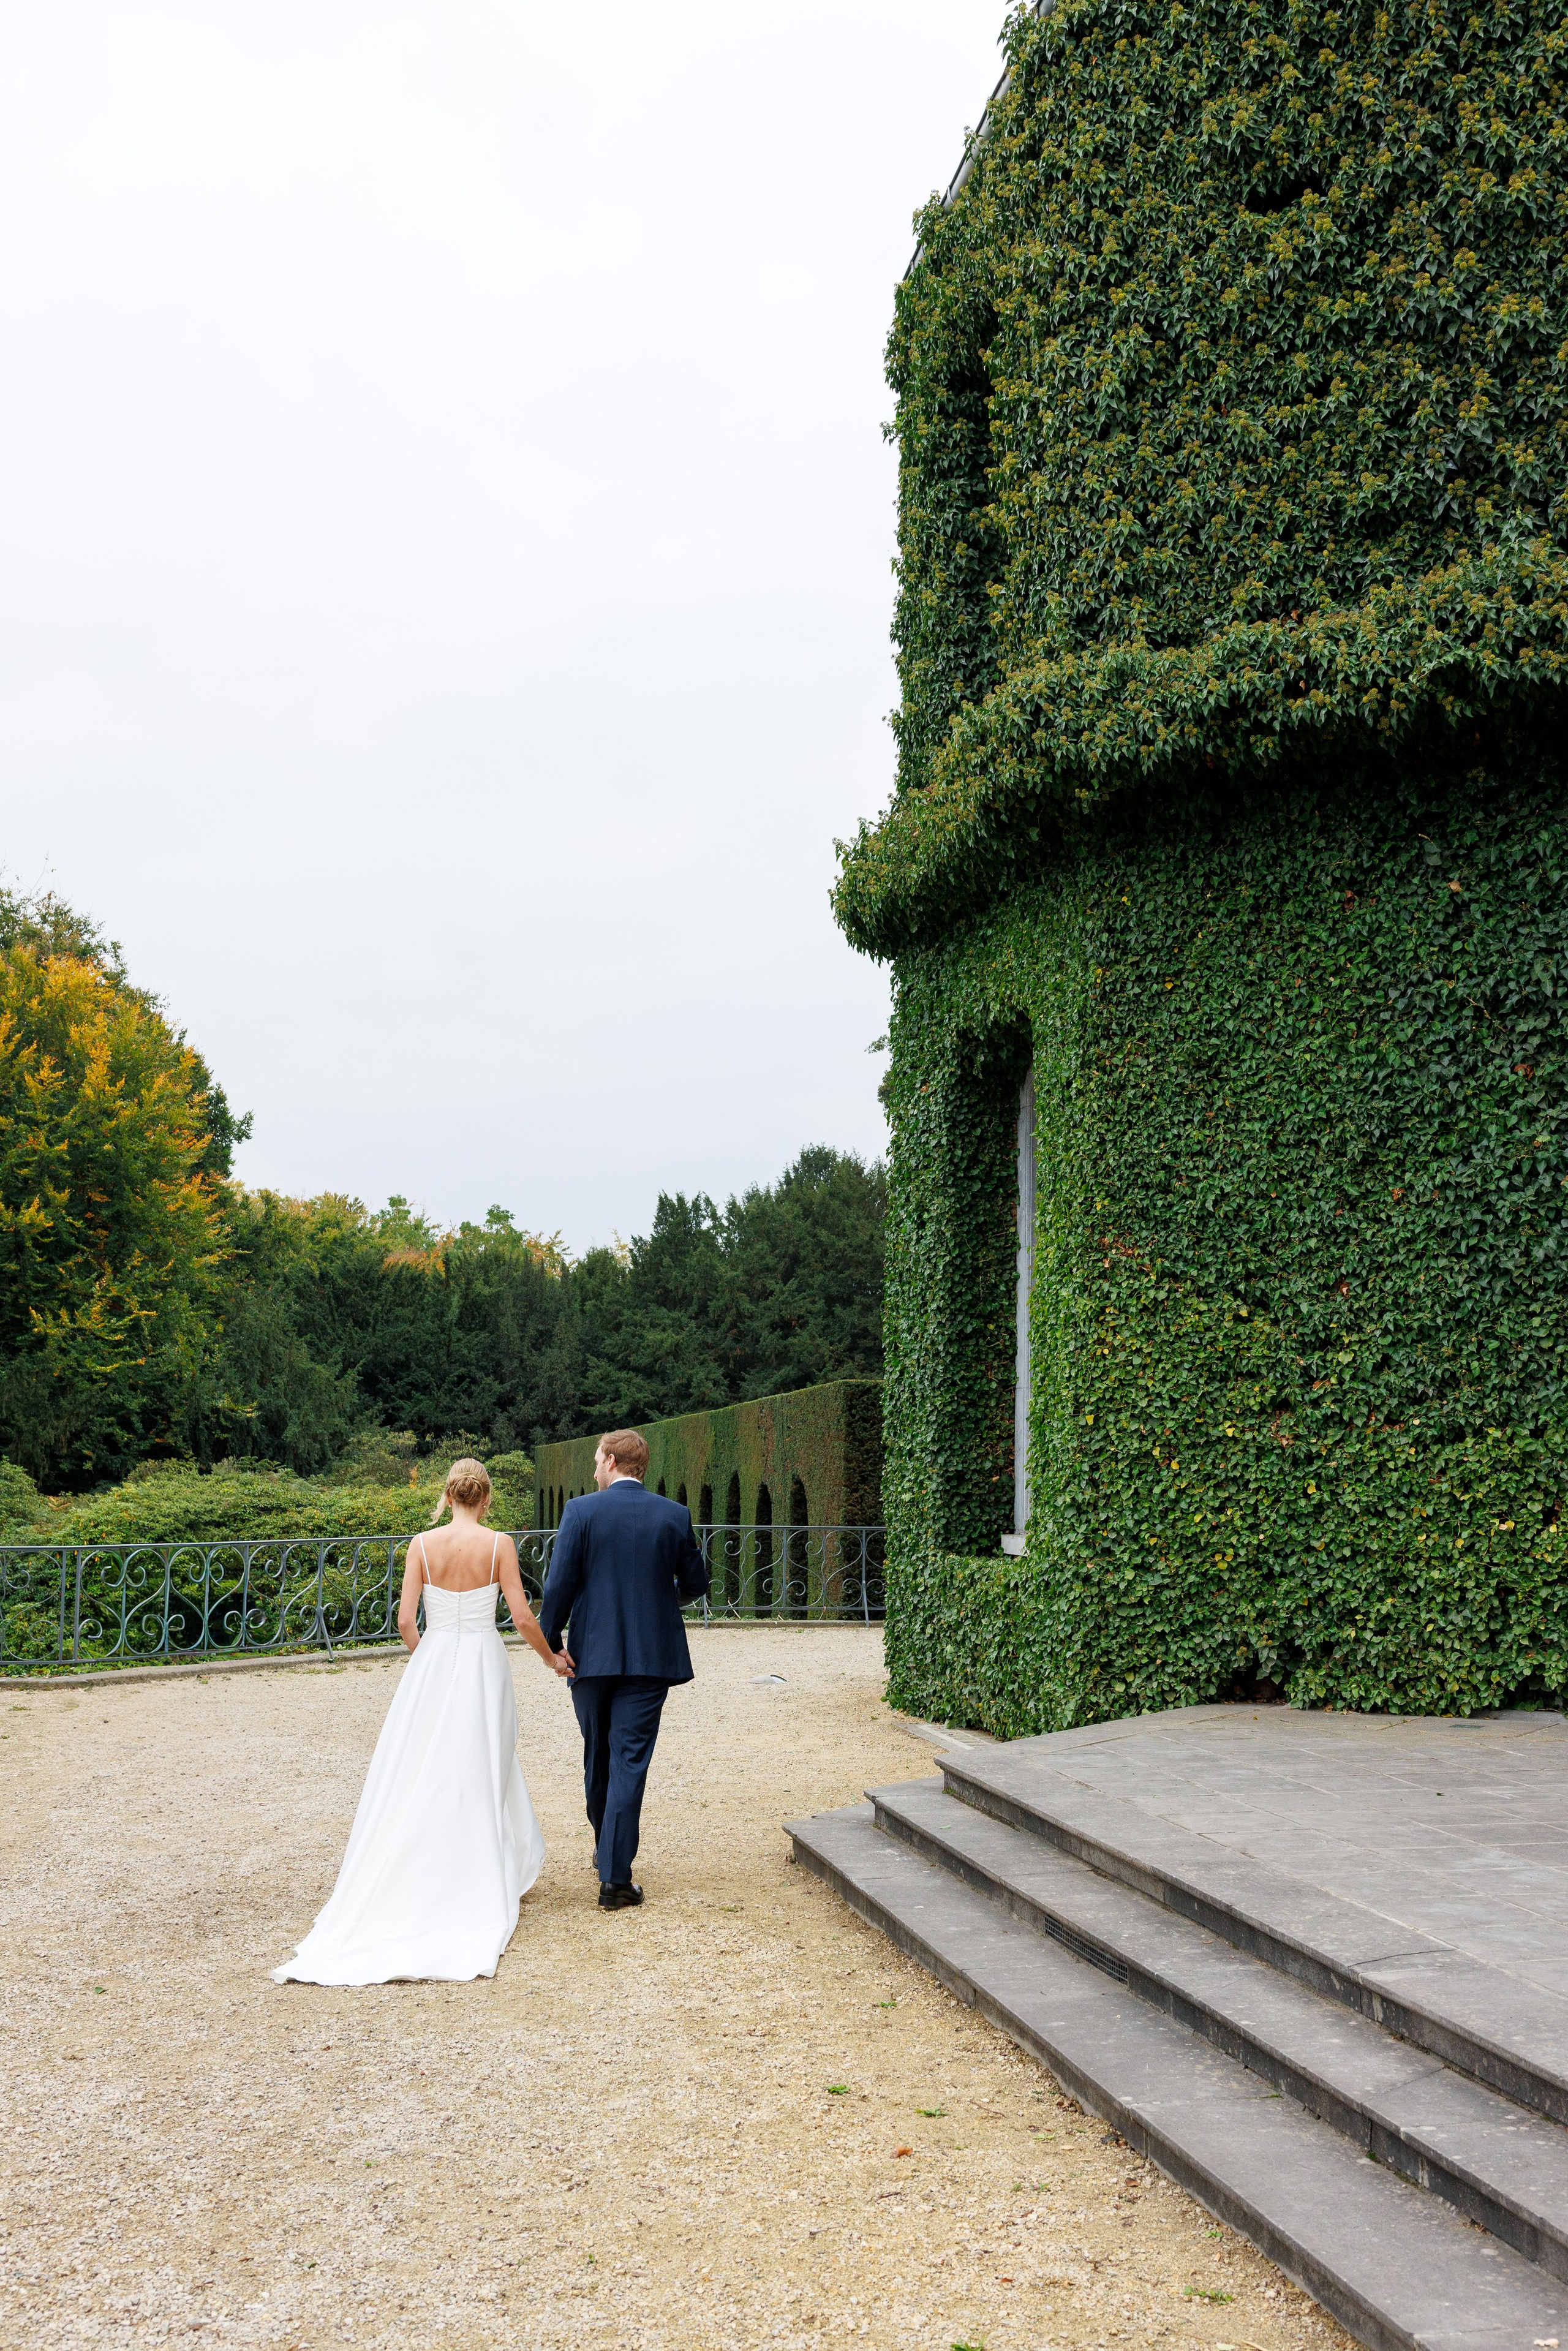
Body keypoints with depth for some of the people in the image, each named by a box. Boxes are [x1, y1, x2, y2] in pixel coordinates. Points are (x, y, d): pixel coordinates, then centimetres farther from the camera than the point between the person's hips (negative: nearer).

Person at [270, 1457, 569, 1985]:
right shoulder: (499, 1545, -7)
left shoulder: (423, 1545, -3)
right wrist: (552, 1659, 9)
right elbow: (522, 1617, -8)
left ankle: (406, 1887, 9)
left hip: (431, 1668, 1)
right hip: (484, 1668, -1)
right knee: (481, 1779, 8)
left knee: (418, 1779, 8)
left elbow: (406, 1621, -3)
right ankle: (478, 1888, 12)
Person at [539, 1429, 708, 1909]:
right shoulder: (675, 1515, 0)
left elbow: (559, 1585, -10)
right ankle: (615, 1878, -5)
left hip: (591, 1654, 0)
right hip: (651, 1656, 0)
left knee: (597, 1757, 18)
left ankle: (607, 1847, 37)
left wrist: (551, 1641, 0)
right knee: (630, 1762, 0)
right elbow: (696, 1584, 8)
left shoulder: (581, 1511, -6)